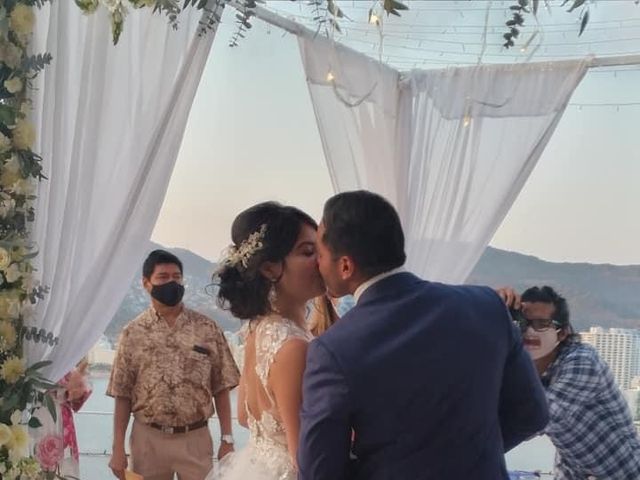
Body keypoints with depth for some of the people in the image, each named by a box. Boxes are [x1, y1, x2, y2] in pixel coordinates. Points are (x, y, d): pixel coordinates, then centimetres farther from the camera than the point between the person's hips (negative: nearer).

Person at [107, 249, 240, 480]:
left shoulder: (207, 329, 0)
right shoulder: (133, 333, 0)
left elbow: (221, 388, 2)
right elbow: (122, 395, 2)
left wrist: (227, 438, -2)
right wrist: (118, 448, -2)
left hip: (195, 438, 0)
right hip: (148, 439, 0)